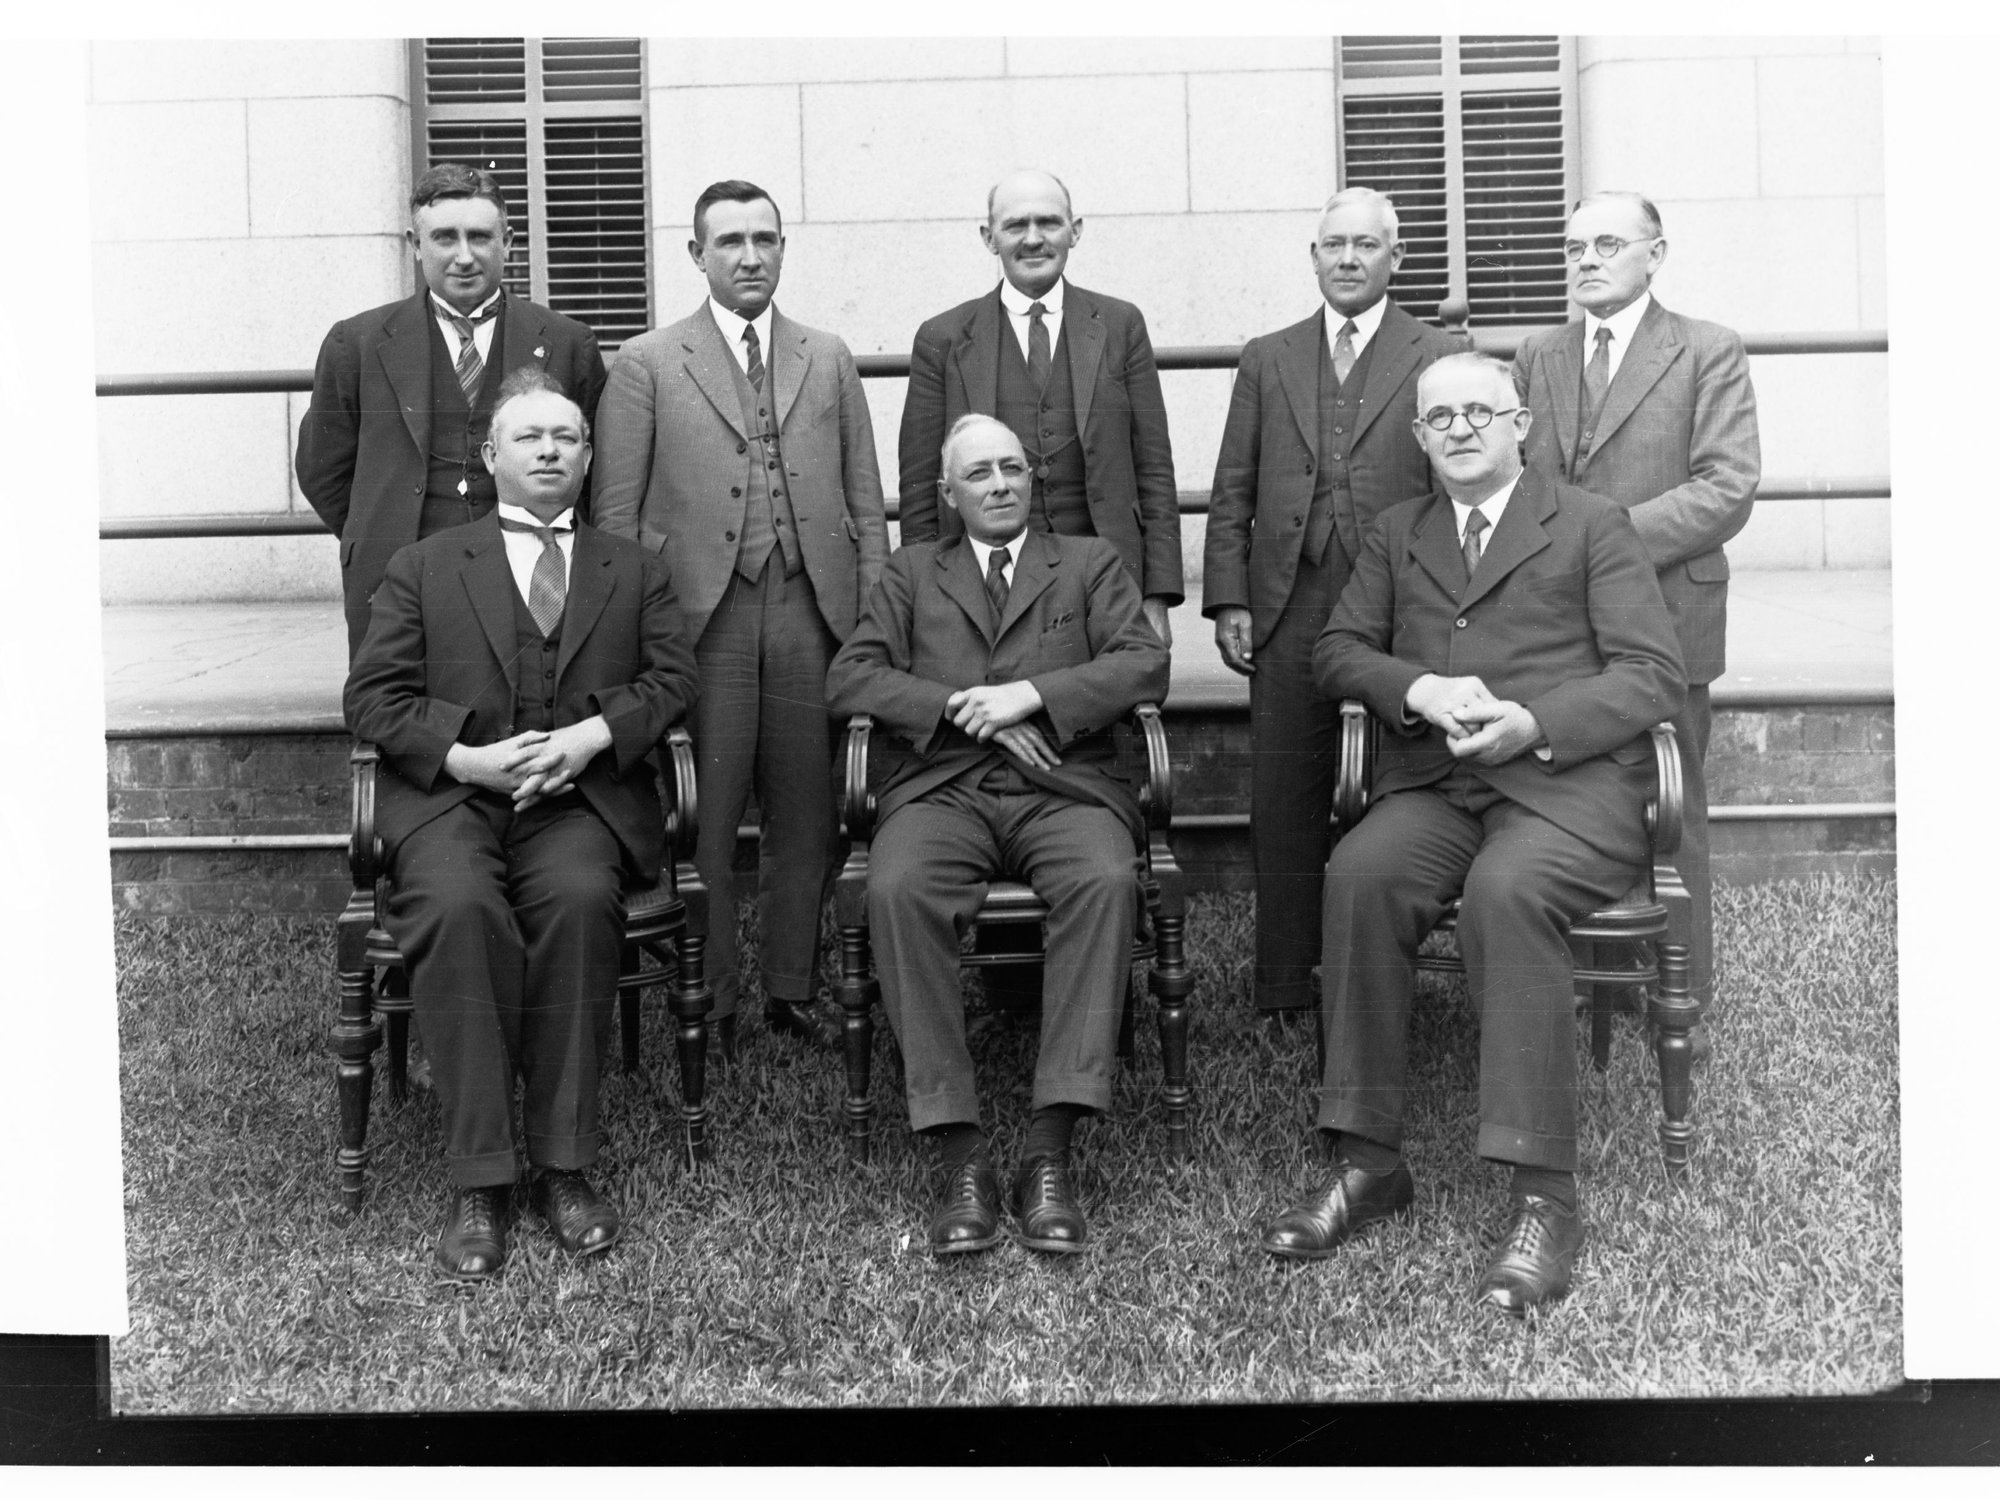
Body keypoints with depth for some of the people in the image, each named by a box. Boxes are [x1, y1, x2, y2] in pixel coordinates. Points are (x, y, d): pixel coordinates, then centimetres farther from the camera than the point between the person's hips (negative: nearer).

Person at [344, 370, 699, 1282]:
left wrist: (591, 737, -12)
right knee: (459, 905, -33)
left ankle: (562, 1165, -24)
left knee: (578, 899, -33)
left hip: (584, 795, 1)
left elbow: (670, 679, 8)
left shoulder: (635, 572, 22)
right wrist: (465, 759, -10)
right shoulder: (424, 568, 17)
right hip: (448, 794, 0)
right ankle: (477, 1180, -26)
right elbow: (371, 697, 7)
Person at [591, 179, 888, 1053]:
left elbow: (866, 501, 13)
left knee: (806, 819, 7)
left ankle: (793, 990, 20)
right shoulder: (647, 364, 5)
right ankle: (707, 1003, 13)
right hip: (700, 618, -2)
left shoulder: (829, 360, 15)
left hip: (812, 615, 3)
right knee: (702, 825, 1)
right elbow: (614, 513, 3)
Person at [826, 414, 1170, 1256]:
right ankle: (959, 1154, -30)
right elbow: (849, 678, 9)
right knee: (897, 890, -33)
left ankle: (1050, 1148, -35)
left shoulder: (1088, 562, 22)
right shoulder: (913, 571, 24)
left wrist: (1031, 695, -8)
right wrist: (961, 708, -6)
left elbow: (1145, 666, 6)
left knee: (1107, 880, -35)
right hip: (941, 790, 1)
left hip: (1063, 787, 0)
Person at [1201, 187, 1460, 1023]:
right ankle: (1284, 988, 11)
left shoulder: (1439, 361, 6)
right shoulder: (1266, 361, 14)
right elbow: (1232, 493, 12)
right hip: (1288, 610, 2)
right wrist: (1226, 598, 2)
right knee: (1284, 804, 3)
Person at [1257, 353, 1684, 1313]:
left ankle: (1544, 1196, -32)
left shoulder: (1591, 528, 10)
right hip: (1434, 786, 4)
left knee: (1505, 890, -35)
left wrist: (1536, 723, -16)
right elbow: (1336, 651, 15)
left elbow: (1654, 676, 1)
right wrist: (1417, 688, -7)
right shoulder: (1396, 534, 23)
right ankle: (1367, 1162, -22)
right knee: (1360, 873, -29)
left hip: (1570, 783, -3)